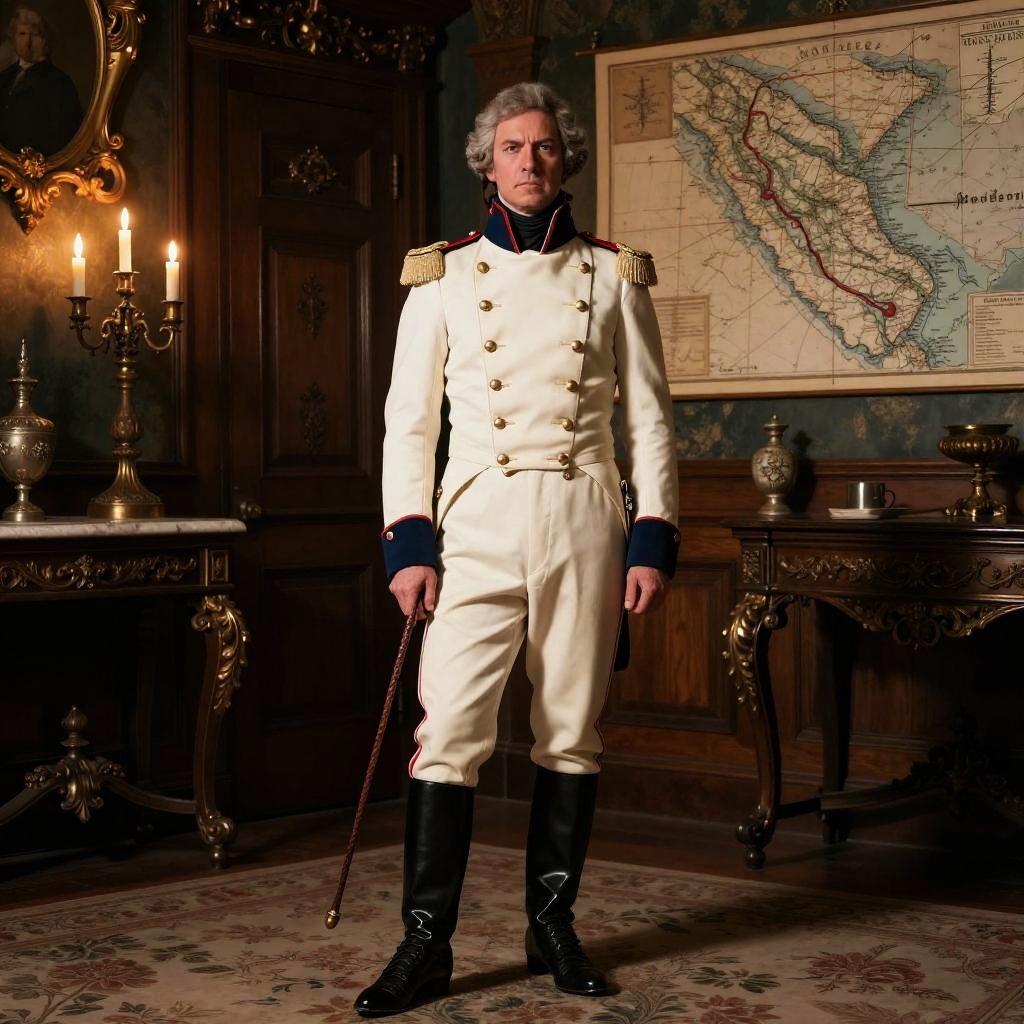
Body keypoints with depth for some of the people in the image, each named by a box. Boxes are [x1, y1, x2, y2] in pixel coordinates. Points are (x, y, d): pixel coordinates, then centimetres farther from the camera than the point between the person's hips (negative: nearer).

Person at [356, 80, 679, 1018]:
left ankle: (553, 925, 19)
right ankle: (426, 944, 1)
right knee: (450, 730, -7)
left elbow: (649, 420, 9)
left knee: (572, 731, 6)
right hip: (478, 522, -1)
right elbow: (409, 420, 7)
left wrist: (653, 540, 1)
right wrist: (409, 542, -3)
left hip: (583, 522, 1)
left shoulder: (613, 277, 9)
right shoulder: (443, 277, 8)